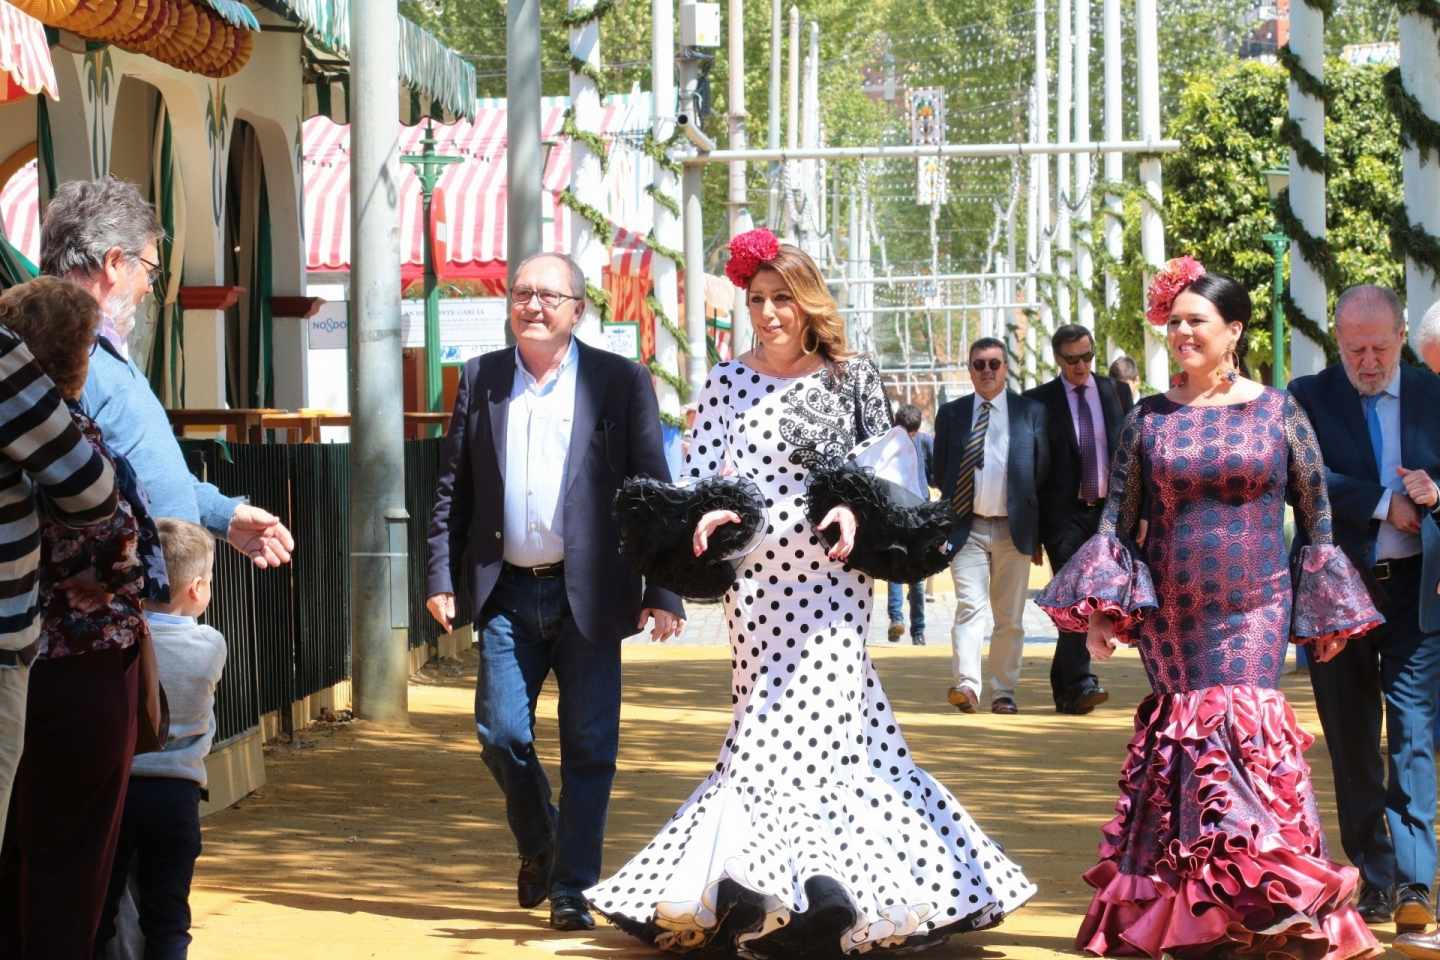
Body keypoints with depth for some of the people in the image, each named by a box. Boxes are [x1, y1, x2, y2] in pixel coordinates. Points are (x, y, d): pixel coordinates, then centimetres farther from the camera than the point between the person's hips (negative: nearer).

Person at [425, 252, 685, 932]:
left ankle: (572, 888, 10)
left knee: (589, 747, 0)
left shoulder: (621, 383, 0)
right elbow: (452, 486, 10)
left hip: (587, 594, -2)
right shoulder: (480, 380, 8)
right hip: (508, 591, 2)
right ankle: (537, 847, 27)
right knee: (501, 735, 1)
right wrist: (441, 576, 2)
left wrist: (664, 591, -6)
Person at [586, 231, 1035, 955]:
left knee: (787, 731, -8)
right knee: (828, 727, 1)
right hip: (757, 576, 1)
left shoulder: (850, 379, 5)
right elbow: (698, 478, 4)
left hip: (831, 575, -1)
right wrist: (709, 514, -17)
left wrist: (854, 508, -10)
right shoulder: (727, 382, 5)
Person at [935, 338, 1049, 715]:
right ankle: (966, 684, -24)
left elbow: (1044, 470, 6)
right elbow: (940, 471, 12)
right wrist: (947, 520, 5)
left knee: (1010, 616, 5)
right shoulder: (951, 414, 8)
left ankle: (1004, 691, 11)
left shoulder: (1031, 411, 6)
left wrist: (1036, 527, 3)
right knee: (969, 607, -14)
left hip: (1013, 528, 1)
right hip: (967, 527, 0)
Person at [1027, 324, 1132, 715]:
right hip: (1064, 513, -3)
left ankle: (1064, 683, 19)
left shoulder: (1117, 393, 9)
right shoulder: (1039, 401, 1)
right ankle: (1080, 683, -19)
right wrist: (1031, 529, -3)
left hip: (1108, 512, 3)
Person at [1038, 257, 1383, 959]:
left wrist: (1327, 616, 5)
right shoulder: (1148, 419, 5)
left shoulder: (1279, 414, 2)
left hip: (1253, 610, -2)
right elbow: (1117, 520, 6)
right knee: (1177, 737, 1)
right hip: (1169, 613, 2)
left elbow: (1316, 518, 6)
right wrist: (1099, 608, -5)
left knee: (1242, 732, -14)